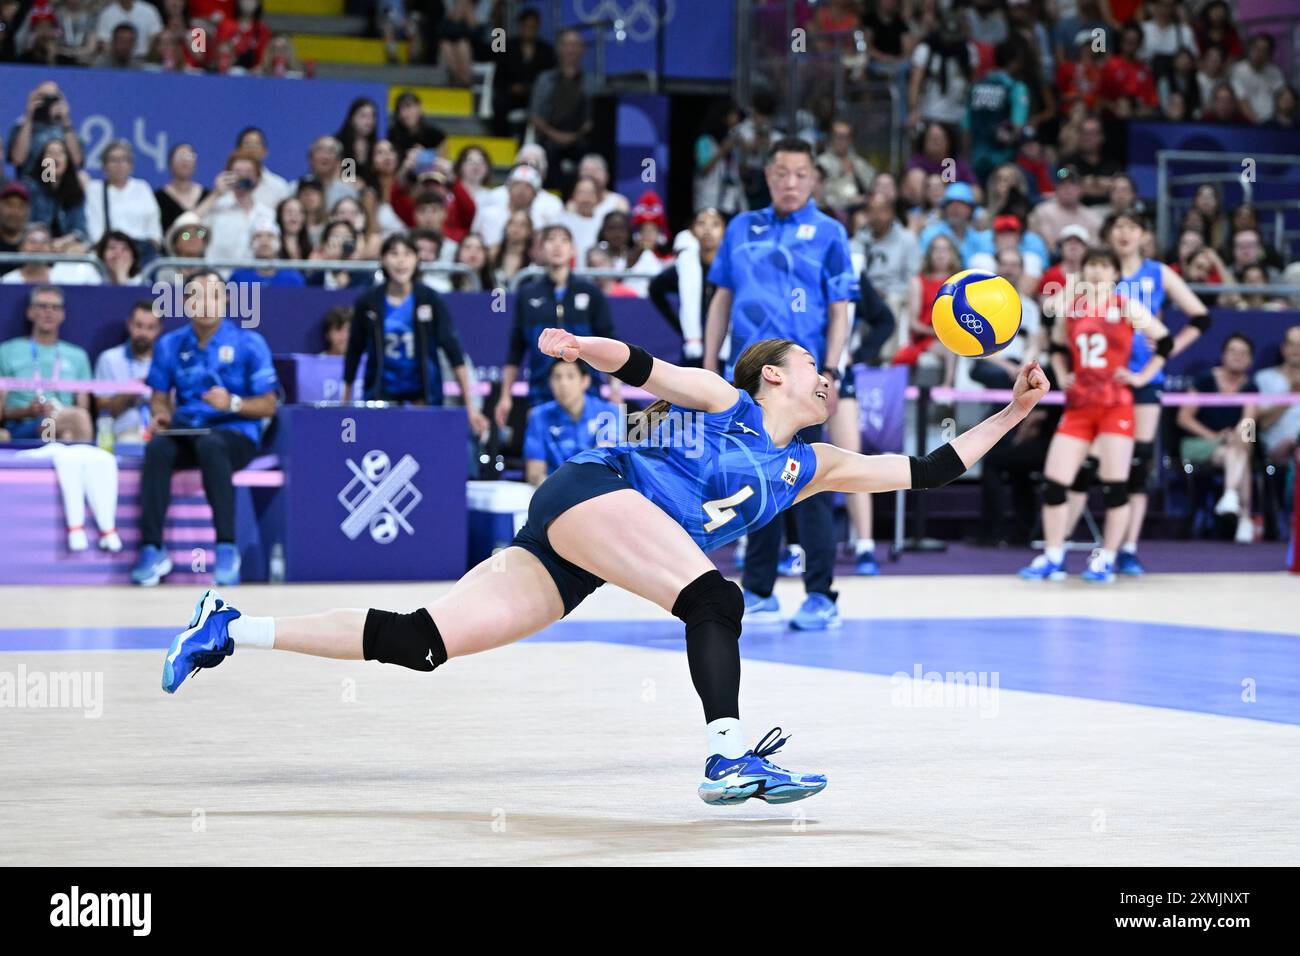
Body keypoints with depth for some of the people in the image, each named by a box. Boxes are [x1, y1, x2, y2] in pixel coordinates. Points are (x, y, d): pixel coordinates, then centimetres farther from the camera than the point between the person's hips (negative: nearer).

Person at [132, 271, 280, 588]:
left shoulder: (249, 343, 1)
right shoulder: (170, 345, 10)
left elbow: (269, 405, 0)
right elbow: (160, 397, 16)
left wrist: (233, 403, -18)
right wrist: (160, 413, -8)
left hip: (235, 434, -3)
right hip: (185, 431, 3)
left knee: (210, 445, -40)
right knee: (157, 449, -33)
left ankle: (227, 547, -39)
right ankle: (152, 548, -32)